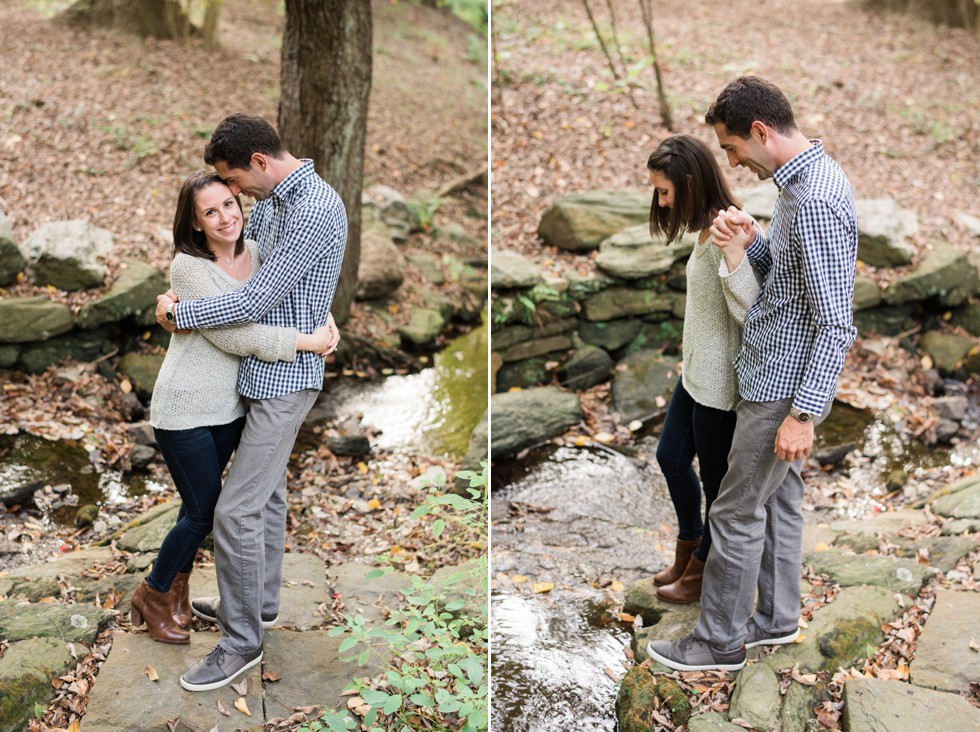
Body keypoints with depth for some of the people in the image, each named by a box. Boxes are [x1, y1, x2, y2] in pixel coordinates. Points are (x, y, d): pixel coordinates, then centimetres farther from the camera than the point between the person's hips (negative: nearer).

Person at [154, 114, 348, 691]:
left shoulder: (314, 211, -23)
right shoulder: (276, 199, 8)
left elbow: (258, 300, -24)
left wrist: (177, 315, -11)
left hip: (284, 378, -10)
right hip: (266, 371, 10)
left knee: (237, 510, -8)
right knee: (266, 491, 21)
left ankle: (243, 642, 4)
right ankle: (260, 600, 37)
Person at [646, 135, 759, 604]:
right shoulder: (708, 227, 5)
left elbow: (749, 312, -32)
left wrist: (732, 255, -40)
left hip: (719, 382, -10)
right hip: (696, 372, 10)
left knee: (715, 476, 10)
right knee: (671, 457, 22)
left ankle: (703, 571, 30)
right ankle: (689, 548, 44)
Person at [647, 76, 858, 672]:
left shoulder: (815, 201, -26)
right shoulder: (807, 175, 7)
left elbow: (836, 323, -27)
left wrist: (804, 413, -25)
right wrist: (739, 238, -7)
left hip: (783, 383, -10)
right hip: (780, 373, 10)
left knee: (737, 513, 1)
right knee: (780, 499, 19)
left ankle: (720, 641, 16)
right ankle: (778, 617, 34)